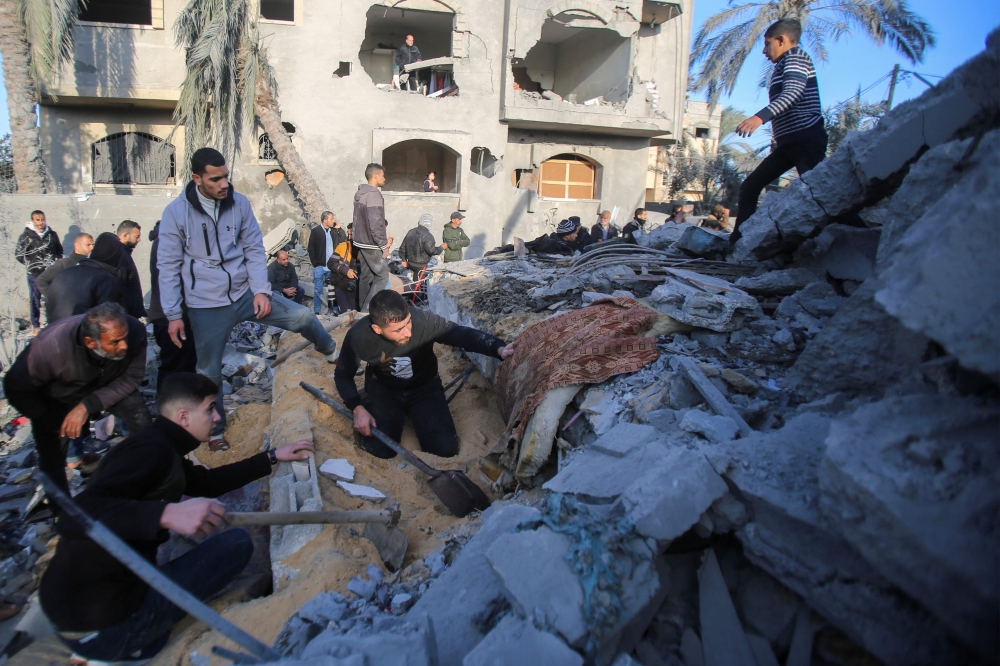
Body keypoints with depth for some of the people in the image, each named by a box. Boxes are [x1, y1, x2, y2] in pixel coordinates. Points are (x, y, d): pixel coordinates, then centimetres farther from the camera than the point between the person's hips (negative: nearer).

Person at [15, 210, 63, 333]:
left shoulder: (52, 234, -1)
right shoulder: (26, 236, -8)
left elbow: (59, 250, 12)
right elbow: (18, 254, -3)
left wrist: (56, 262, 0)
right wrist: (30, 265, -6)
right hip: (34, 274, -2)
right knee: (35, 300, 9)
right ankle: (36, 325, 21)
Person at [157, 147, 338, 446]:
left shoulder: (240, 204, -5)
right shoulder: (176, 212, -11)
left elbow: (254, 250, 1)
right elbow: (168, 266, -7)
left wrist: (261, 290, -10)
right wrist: (173, 314, -7)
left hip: (245, 294, 2)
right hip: (205, 306, -2)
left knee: (303, 316, -2)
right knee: (209, 372, 8)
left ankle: (331, 351, 29)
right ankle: (215, 429, 30)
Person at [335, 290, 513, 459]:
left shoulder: (423, 320, -31)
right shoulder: (358, 336, -25)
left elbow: (463, 334, -29)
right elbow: (343, 375, -8)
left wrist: (498, 348, -47)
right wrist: (358, 409, -23)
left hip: (424, 386, 0)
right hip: (383, 388, 0)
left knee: (445, 449, -14)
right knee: (380, 450, -20)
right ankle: (399, 414, 12)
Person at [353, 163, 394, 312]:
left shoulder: (360, 194, 13)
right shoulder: (374, 195, -18)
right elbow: (376, 224, -23)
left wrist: (383, 239, 15)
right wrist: (384, 244, -14)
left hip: (361, 241, 10)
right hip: (371, 244, -10)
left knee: (366, 276, 14)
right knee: (382, 275, -5)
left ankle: (363, 308, 19)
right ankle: (367, 309, -7)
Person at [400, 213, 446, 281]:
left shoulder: (411, 232, 6)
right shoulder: (427, 236, -19)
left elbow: (403, 247, 11)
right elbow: (432, 251, -21)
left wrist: (404, 260, 22)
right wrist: (441, 247, -3)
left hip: (410, 263, 8)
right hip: (421, 266, -7)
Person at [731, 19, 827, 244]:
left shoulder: (796, 57, -3)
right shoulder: (784, 65, 25)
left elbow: (793, 93, -22)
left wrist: (760, 116, -36)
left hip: (807, 140, -9)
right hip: (788, 143, 9)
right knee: (750, 186, 2)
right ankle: (736, 244, 1)